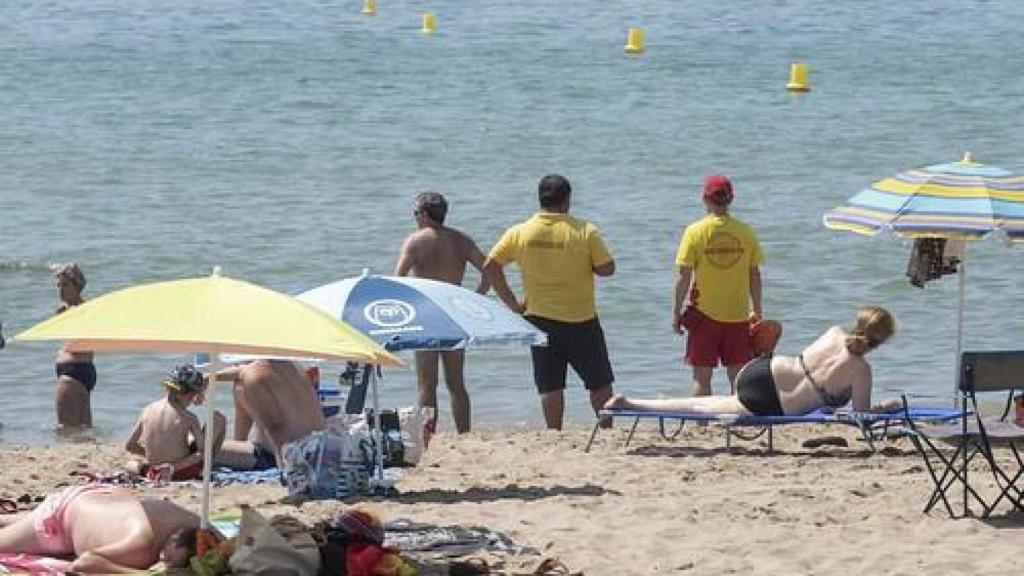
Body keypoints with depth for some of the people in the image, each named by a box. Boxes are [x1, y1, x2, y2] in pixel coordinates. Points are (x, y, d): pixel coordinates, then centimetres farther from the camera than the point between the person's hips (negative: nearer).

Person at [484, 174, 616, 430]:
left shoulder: (519, 233, -3)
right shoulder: (585, 231, -11)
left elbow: (490, 265, -1)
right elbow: (607, 268, -7)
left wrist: (511, 302, 4)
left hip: (540, 319, 2)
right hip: (581, 321, -2)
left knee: (550, 385, 7)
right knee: (599, 382, 10)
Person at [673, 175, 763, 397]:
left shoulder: (695, 232, -8)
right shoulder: (745, 232, -1)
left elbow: (684, 277, -8)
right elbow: (755, 275, 4)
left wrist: (676, 312, 1)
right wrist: (757, 311, 15)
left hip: (704, 314, -2)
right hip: (738, 316, 2)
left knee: (702, 377, 4)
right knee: (738, 376, 8)